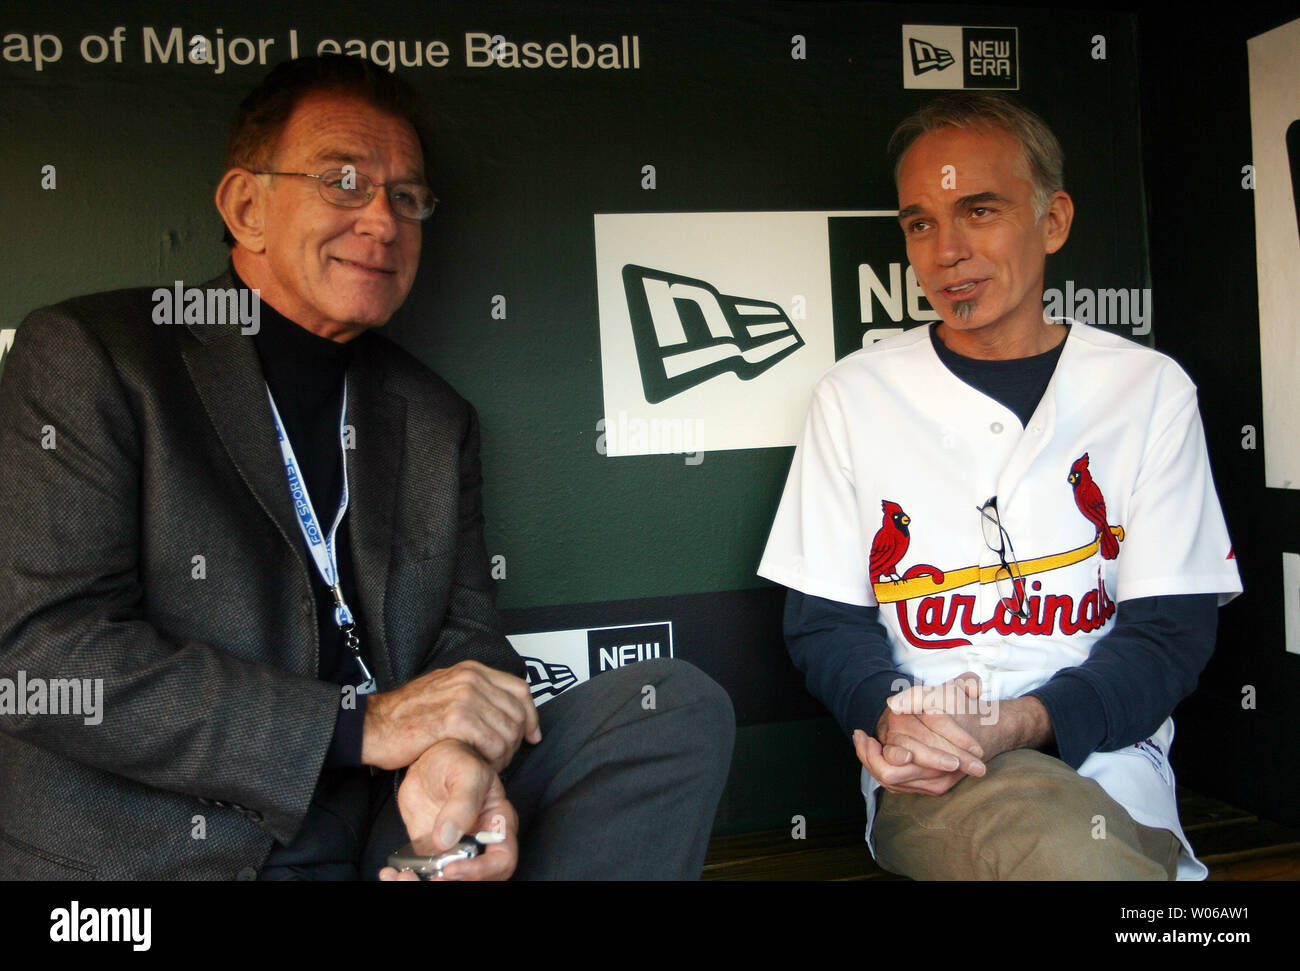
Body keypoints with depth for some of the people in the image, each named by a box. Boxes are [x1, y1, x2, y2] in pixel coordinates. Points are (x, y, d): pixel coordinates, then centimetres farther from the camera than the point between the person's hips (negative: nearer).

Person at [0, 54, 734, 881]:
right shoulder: (87, 356, -1)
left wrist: (462, 755, -16)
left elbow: (467, 636, 10)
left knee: (680, 708, -11)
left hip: (394, 838, 6)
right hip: (154, 850, -5)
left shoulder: (437, 420, 15)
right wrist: (361, 724, -18)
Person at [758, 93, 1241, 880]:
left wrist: (1024, 722, -17)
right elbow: (824, 620, 6)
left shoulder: (1150, 390, 5)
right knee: (1055, 840, -34)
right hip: (929, 773, -2)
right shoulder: (855, 394, 5)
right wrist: (893, 715, -17)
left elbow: (1172, 631, 2)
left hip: (1105, 755, 2)